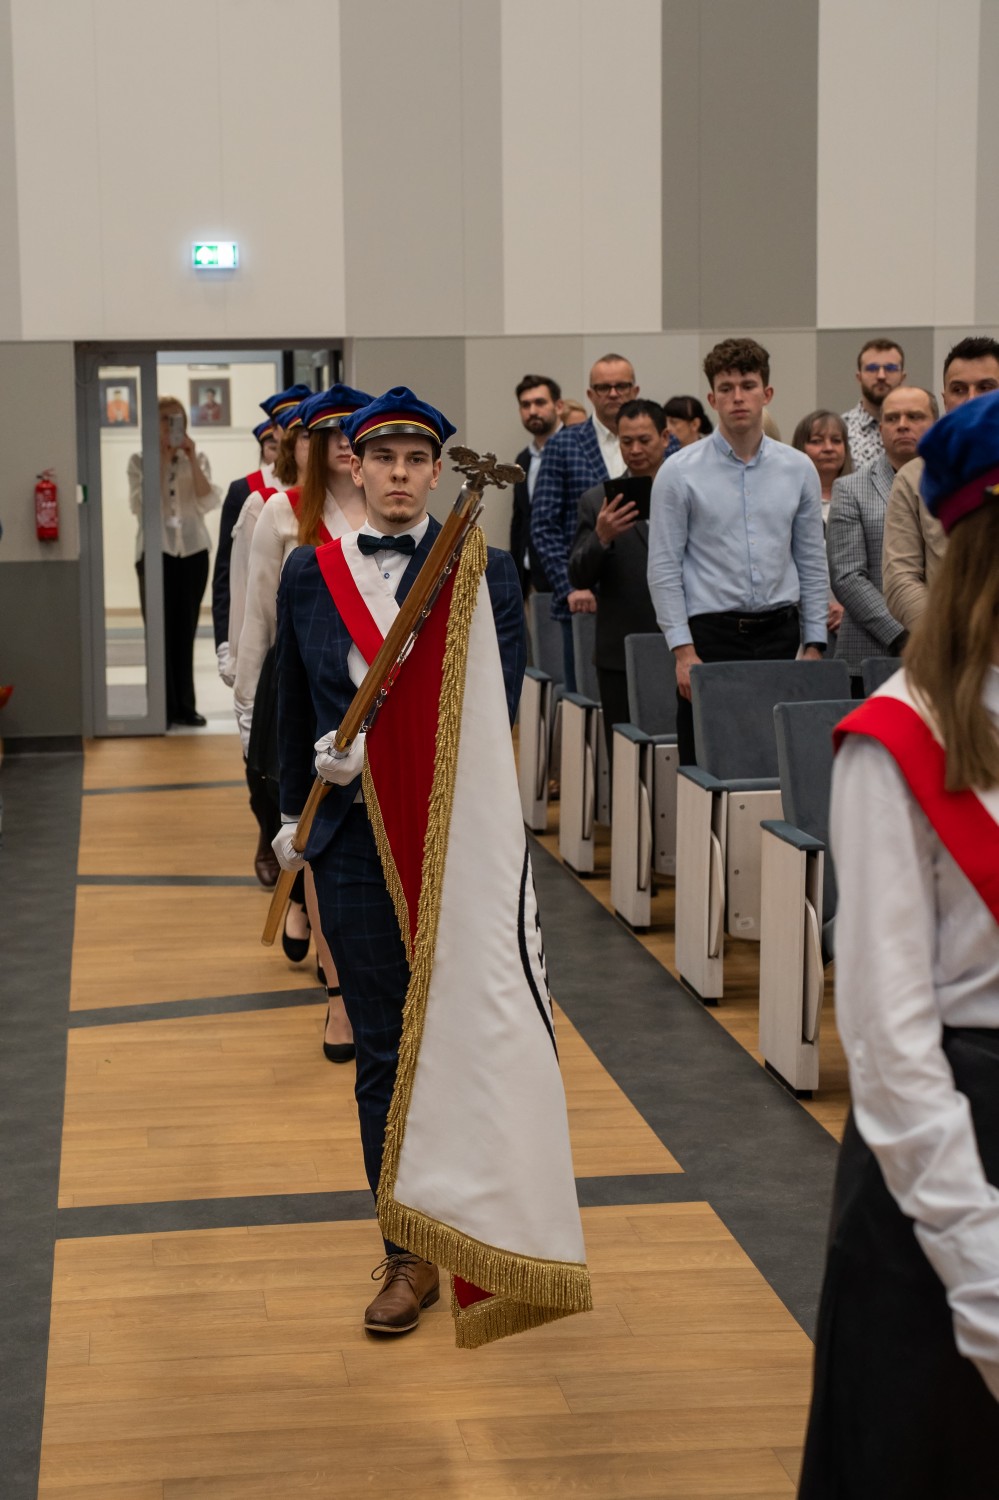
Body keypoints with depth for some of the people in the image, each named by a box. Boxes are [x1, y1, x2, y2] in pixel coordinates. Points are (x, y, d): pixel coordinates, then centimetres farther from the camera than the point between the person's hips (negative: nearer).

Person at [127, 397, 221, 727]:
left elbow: (209, 502, -6)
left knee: (185, 632, 4)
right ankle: (163, 708, 2)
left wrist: (191, 459, -11)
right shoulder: (139, 461, 2)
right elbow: (140, 505, -13)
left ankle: (185, 706, 9)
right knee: (160, 632, -3)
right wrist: (162, 462, -13)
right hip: (155, 551, -2)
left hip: (193, 551, 2)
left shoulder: (197, 459, 8)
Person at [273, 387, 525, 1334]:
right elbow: (297, 710, 13)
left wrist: (377, 746, -21)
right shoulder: (309, 573, 4)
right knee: (380, 1045, 6)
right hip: (356, 836, 2)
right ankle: (410, 1251, 16)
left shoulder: (483, 570, -4)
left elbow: (493, 706, -15)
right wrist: (297, 814, 19)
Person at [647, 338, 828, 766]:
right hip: (711, 633, -3)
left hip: (779, 632, 3)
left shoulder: (798, 469, 7)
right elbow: (663, 569, -3)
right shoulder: (680, 472, -2)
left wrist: (814, 644, 7)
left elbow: (812, 563, 12)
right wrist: (683, 651, -10)